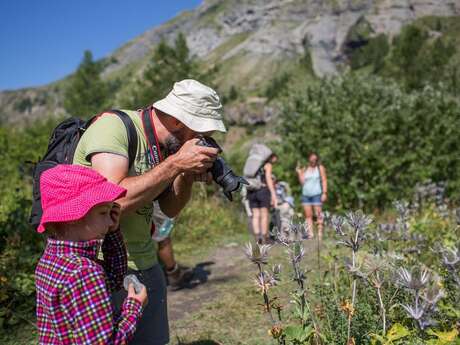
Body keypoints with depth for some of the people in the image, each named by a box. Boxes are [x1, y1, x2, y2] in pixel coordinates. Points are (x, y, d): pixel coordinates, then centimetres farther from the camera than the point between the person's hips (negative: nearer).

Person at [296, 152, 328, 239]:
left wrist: (324, 193, -7)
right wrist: (299, 173, -2)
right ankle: (310, 234, 2)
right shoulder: (304, 169, 15)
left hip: (316, 194, -3)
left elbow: (324, 180, 3)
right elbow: (302, 182, 10)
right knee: (308, 215, 1)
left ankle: (320, 234, -8)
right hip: (305, 195, 3)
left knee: (318, 215, -8)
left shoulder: (320, 168, 8)